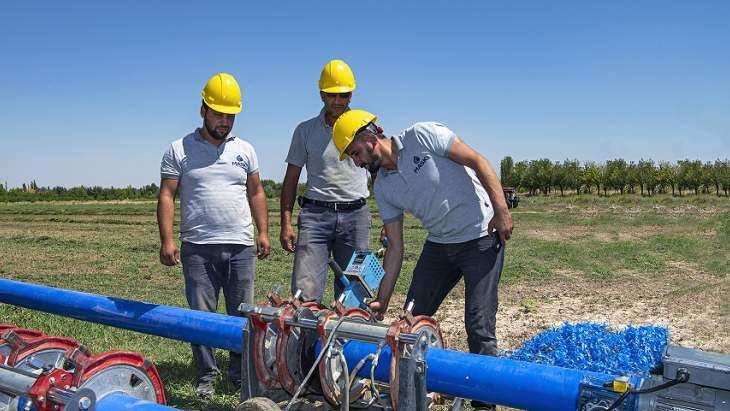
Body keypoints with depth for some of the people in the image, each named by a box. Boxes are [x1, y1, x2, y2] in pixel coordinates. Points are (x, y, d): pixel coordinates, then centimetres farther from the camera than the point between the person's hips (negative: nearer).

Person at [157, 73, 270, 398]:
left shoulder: (244, 150, 13)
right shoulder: (179, 150, 4)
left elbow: (256, 193, 16)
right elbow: (166, 196, 0)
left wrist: (263, 231, 7)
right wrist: (167, 240, -9)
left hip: (241, 247, 2)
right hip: (198, 248, -2)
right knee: (201, 315, 3)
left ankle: (241, 374, 18)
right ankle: (206, 376, 16)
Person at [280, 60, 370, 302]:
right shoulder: (306, 130, 9)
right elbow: (291, 180, 10)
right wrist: (286, 223, 1)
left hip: (355, 215, 1)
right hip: (315, 214, 0)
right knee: (304, 292, -9)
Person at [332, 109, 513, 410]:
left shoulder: (422, 136, -14)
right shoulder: (382, 188, 3)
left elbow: (477, 161, -13)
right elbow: (395, 246, 4)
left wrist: (501, 210, -20)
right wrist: (382, 300, 1)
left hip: (481, 237, -7)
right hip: (439, 245, 7)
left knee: (478, 324, -8)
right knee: (414, 317, 5)